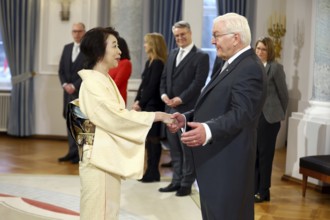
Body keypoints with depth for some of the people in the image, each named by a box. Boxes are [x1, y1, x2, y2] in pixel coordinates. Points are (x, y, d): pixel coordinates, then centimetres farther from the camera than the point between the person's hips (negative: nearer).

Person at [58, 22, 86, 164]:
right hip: (68, 91, 6)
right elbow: (61, 70, 12)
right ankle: (72, 152, 14)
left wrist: (74, 86, -15)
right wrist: (65, 84, -5)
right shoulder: (67, 48, 14)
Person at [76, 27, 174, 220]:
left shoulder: (105, 81, 14)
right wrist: (157, 116, -15)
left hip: (109, 158, 9)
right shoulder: (92, 83, -15)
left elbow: (115, 117, 10)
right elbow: (117, 118, -20)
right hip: (99, 159, -9)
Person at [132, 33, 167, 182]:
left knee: (153, 138, -2)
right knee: (148, 138, 11)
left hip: (154, 106, -9)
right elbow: (143, 84, 13)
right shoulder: (150, 62, 14)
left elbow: (152, 86, -17)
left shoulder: (158, 63, -13)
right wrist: (137, 101, 2)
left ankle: (153, 173, 5)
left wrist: (141, 103, -12)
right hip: (146, 105, 9)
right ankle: (150, 170, 19)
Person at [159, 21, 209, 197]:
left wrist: (180, 99, -17)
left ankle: (187, 183, 9)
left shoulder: (201, 56, -5)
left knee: (187, 148, 0)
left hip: (187, 109, -7)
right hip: (170, 108, 7)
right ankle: (176, 181, 21)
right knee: (174, 148, 12)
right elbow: (164, 77, 17)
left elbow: (198, 83, -13)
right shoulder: (172, 54, 17)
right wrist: (163, 94, -2)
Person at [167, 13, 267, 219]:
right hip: (216, 159, 11)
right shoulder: (233, 64, 18)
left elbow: (241, 114, -27)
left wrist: (208, 131, -41)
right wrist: (186, 118, 7)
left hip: (227, 163, -11)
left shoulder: (250, 68, -16)